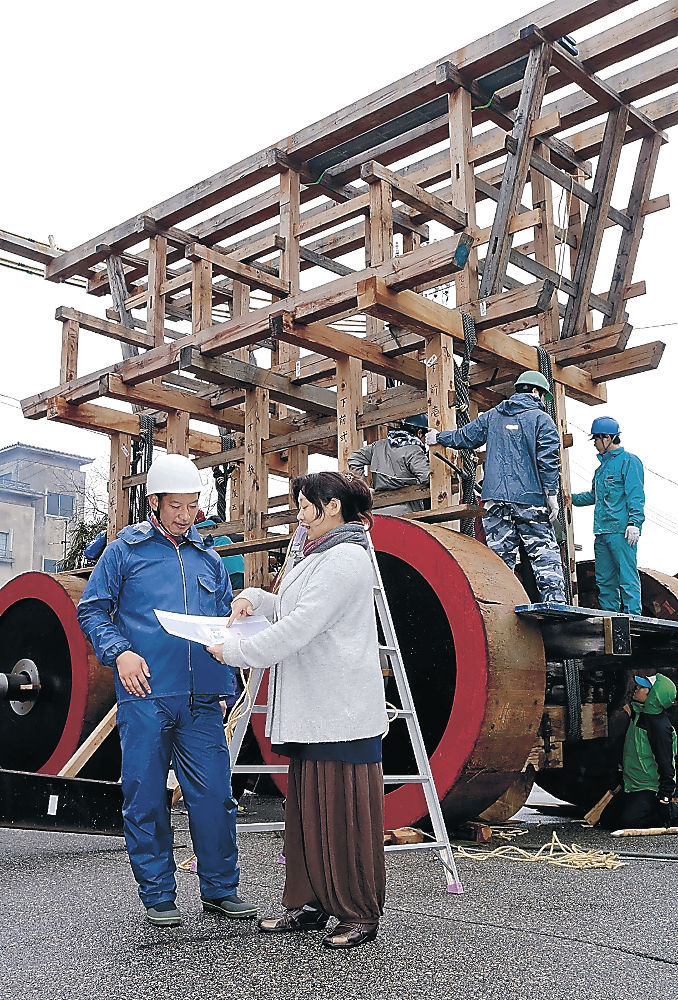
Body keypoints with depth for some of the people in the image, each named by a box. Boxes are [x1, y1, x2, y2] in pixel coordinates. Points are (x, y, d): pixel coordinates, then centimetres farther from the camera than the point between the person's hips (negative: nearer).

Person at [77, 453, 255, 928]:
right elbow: (91, 610, 5)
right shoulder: (124, 551, 6)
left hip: (202, 701, 3)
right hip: (145, 696, -3)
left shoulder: (209, 559, 18)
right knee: (146, 799, 3)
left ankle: (220, 889, 18)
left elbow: (226, 621, 24)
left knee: (215, 795, 2)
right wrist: (119, 651, -10)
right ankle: (158, 896, 18)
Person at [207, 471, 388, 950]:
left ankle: (361, 914, 8)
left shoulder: (347, 558, -13)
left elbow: (299, 628, -18)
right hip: (311, 711, 9)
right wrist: (254, 598, 9)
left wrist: (235, 651, -11)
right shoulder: (314, 556, 19)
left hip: (342, 712, -9)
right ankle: (311, 903, 21)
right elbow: (292, 610, 28)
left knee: (344, 811, -2)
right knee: (307, 807, 12)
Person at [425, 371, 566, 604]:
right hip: (530, 498, -4)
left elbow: (465, 436, 25)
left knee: (501, 554, 4)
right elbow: (548, 459, -7)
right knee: (544, 554, -1)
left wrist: (439, 438, 43)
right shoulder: (541, 418, 2)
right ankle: (555, 602, -7)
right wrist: (552, 494, -6)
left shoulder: (492, 416, 16)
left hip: (496, 497, 4)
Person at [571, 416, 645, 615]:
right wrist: (571, 498, 31)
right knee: (604, 579, 9)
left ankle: (633, 617, -8)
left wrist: (634, 522, -20)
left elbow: (636, 495, -11)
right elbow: (594, 495, 34)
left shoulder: (629, 461, -2)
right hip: (602, 532, 9)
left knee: (627, 577, -9)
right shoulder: (603, 466, 23)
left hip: (621, 532, -9)